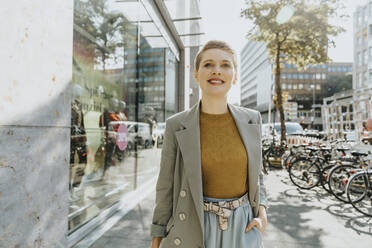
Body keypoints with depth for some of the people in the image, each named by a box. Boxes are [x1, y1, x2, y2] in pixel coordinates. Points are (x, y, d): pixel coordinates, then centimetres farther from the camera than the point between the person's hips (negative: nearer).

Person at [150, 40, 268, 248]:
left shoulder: (252, 120, -2)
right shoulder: (176, 126, -10)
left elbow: (256, 173, 11)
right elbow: (166, 187, -3)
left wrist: (262, 210, -4)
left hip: (242, 229, 3)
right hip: (193, 227, -2)